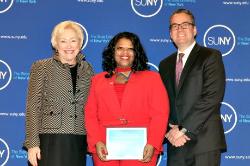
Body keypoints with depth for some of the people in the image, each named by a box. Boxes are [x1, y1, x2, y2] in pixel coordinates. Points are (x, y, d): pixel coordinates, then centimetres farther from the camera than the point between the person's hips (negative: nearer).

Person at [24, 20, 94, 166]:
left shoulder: (87, 70, 12)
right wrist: (32, 143, -8)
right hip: (49, 141, -3)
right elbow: (33, 107, -1)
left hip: (78, 143, 3)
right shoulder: (41, 67, 3)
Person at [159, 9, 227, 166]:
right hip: (176, 144, 5)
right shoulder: (165, 64, 17)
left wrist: (184, 129, -12)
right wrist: (171, 129, -6)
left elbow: (212, 97, -11)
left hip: (204, 141, -4)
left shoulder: (211, 57, 0)